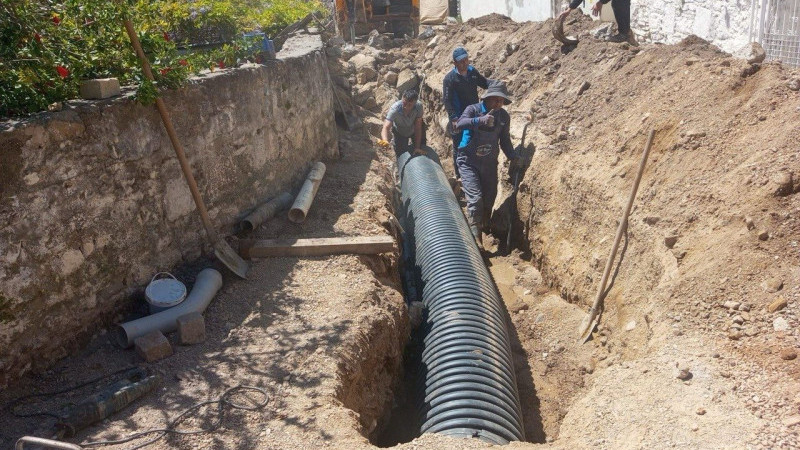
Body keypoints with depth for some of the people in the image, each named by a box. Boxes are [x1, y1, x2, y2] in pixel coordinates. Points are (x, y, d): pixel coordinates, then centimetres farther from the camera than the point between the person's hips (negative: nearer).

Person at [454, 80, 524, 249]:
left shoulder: (504, 116, 2)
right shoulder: (473, 109, -12)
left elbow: (505, 141, 10)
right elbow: (459, 124, -32)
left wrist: (513, 157, -7)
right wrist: (480, 120, -48)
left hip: (489, 164, 5)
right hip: (469, 162, -5)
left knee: (489, 199, 9)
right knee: (475, 199, -16)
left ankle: (484, 227, 31)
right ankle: (476, 238, -12)